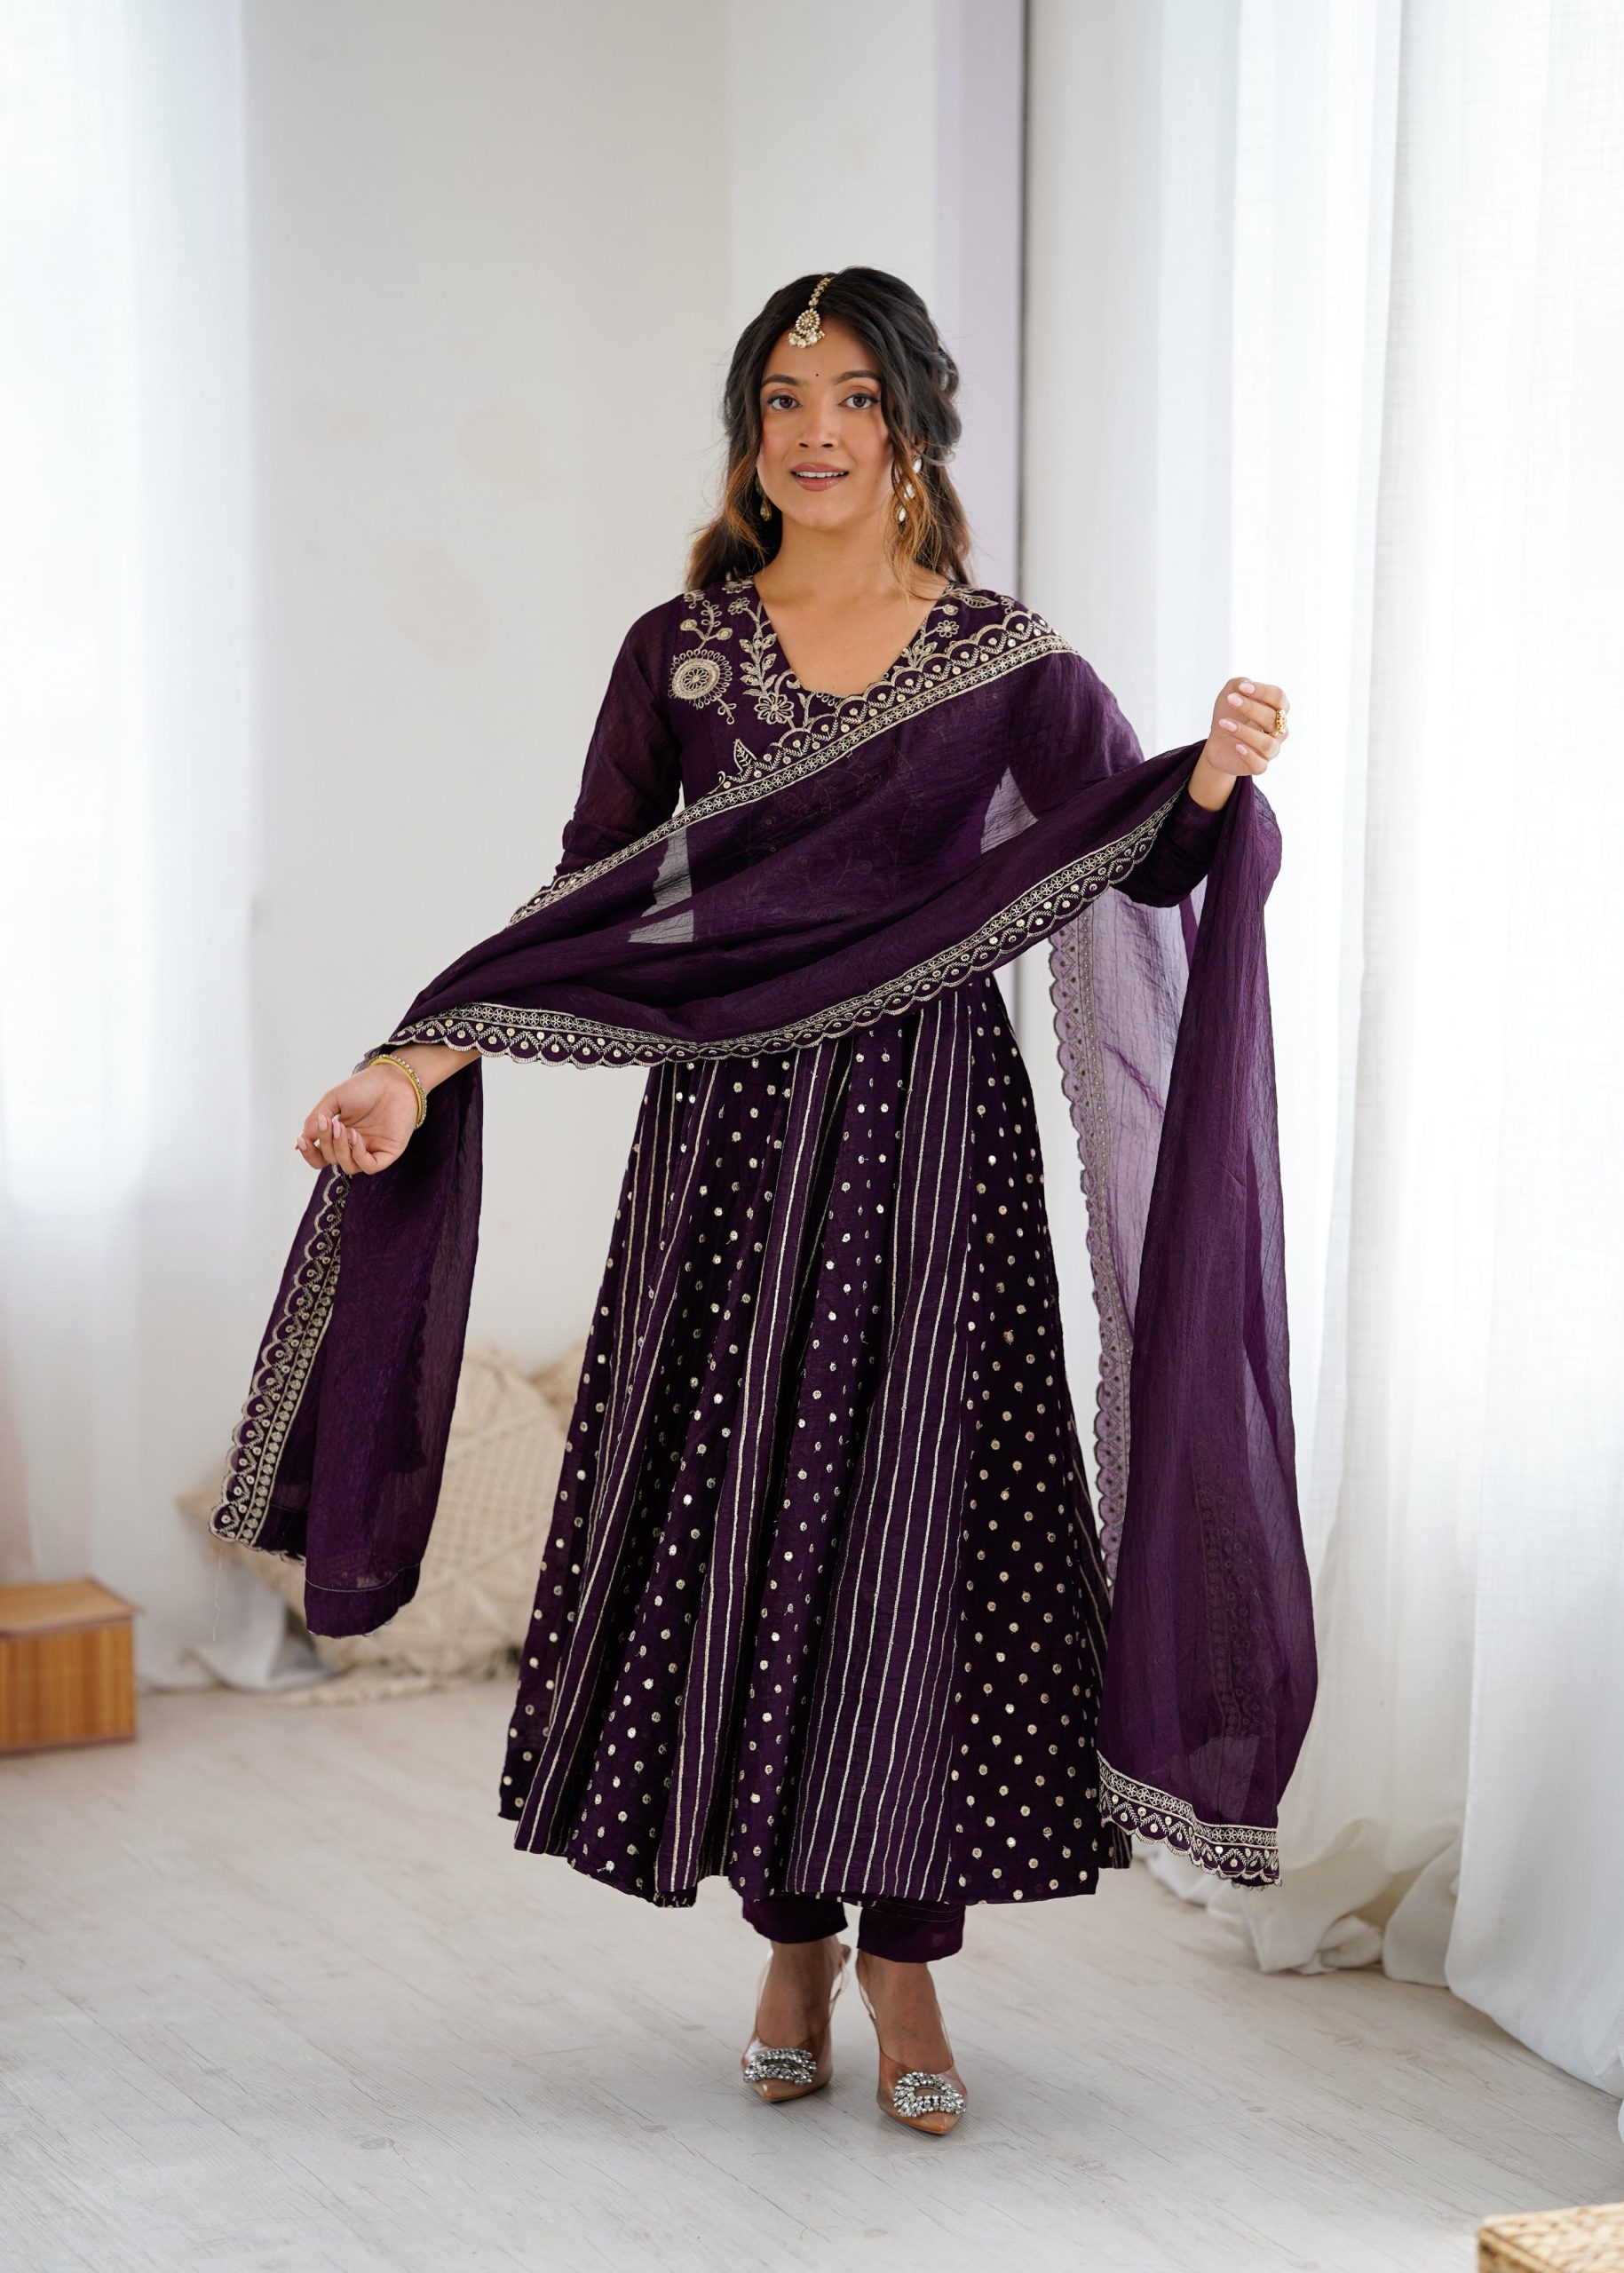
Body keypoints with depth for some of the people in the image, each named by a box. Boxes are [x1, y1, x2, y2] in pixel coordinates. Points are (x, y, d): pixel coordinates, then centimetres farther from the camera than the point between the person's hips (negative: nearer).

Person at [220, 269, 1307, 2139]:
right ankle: (793, 1939, 19)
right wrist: (417, 1068, -9)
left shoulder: (1006, 662, 3)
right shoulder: (680, 653, 5)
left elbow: (1147, 863, 1)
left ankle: (902, 1952, 11)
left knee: (912, 1520, -2)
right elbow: (589, 909, 2)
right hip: (732, 1139, 1)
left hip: (930, 1139, -1)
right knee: (745, 1513, 3)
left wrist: (1216, 777, -20)